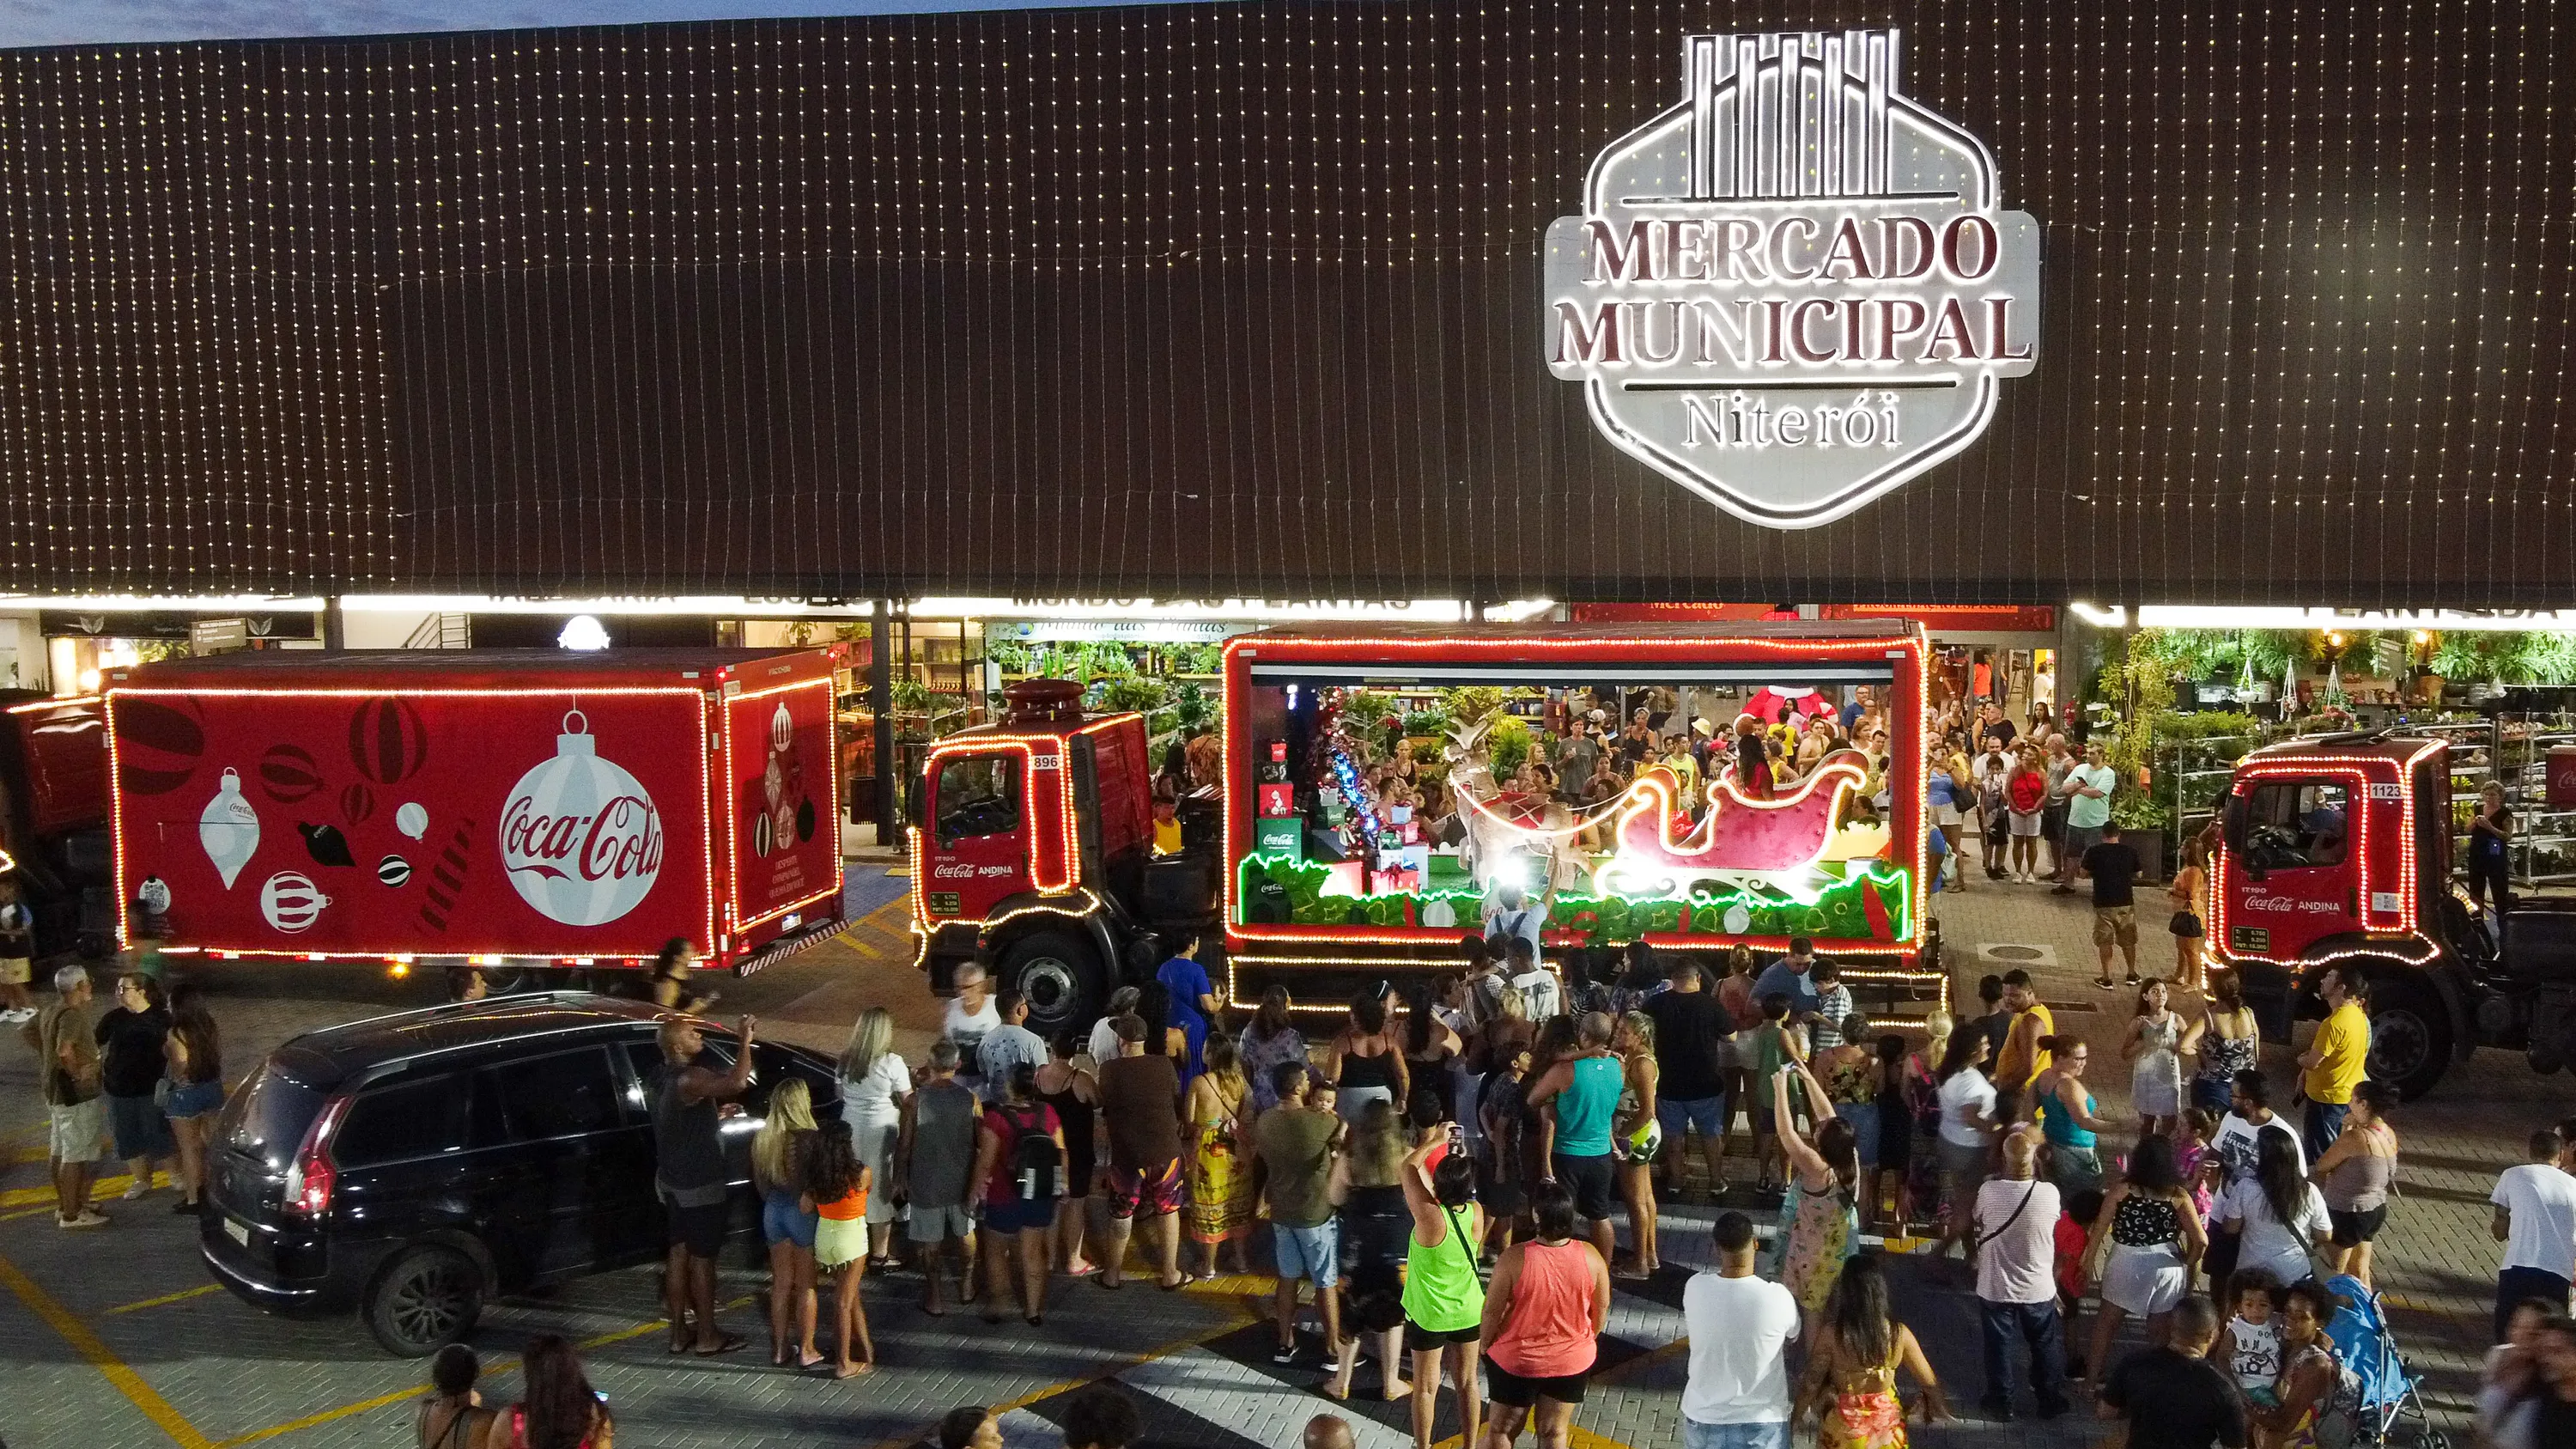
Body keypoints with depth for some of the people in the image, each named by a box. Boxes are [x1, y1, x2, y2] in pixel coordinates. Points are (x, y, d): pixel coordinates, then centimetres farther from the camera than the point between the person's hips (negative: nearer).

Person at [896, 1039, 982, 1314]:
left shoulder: (916, 1100, -17)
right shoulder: (970, 1099, -12)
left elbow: (904, 1144, -10)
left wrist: (900, 1180, 4)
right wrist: (978, 1181, 13)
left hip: (926, 1182, -2)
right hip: (962, 1181, 2)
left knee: (930, 1242, 12)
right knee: (965, 1233, 24)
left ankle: (933, 1297, 21)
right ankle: (966, 1284, 38)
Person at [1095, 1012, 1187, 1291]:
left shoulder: (1110, 1070, -11)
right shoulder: (1165, 1066, -7)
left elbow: (1104, 1108, 1)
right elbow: (1178, 1103, 6)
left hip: (1127, 1153, -1)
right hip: (1166, 1150, 1)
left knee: (1121, 1215, 16)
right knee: (1168, 1210, 17)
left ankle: (1112, 1275, 27)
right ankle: (1169, 1275, 23)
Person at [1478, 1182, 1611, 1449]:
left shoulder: (1514, 1258, -27)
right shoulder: (1591, 1257, -17)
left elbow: (1492, 1312, -16)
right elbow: (1601, 1311, -2)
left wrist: (1483, 1346, 2)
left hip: (1516, 1361, -2)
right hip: (1573, 1362, 3)